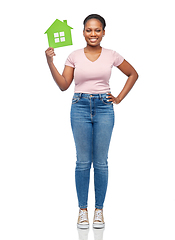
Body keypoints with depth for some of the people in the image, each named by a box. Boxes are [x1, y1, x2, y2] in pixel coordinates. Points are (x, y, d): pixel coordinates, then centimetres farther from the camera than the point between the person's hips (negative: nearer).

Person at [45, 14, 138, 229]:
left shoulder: (111, 55, 3)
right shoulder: (74, 56, 3)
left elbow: (133, 74, 14)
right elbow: (63, 85, 0)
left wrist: (119, 98, 7)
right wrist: (50, 63, -11)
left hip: (104, 108, 0)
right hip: (80, 107, 0)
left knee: (101, 162, 3)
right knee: (83, 161, 3)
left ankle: (99, 209, 16)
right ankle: (82, 209, 15)